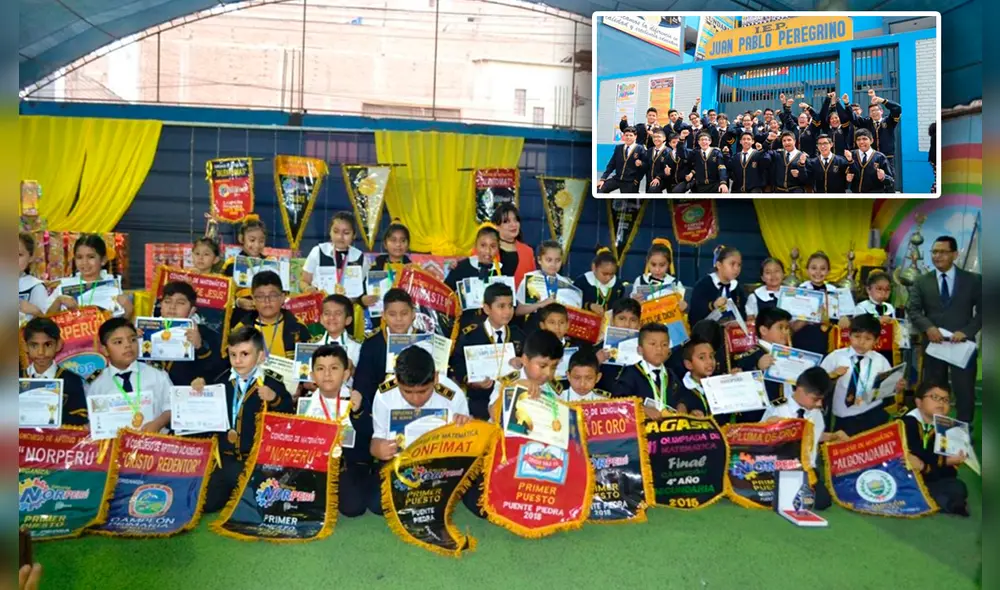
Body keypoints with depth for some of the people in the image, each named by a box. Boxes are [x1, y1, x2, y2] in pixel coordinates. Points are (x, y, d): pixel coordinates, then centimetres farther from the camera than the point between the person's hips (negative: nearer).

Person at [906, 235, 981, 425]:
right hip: (933, 344, 1)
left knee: (965, 392, 5)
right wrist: (928, 327, -19)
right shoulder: (922, 282, 6)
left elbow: (981, 311, 0)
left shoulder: (973, 280, 3)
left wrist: (966, 331, -14)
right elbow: (912, 309, -2)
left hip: (962, 344, -1)